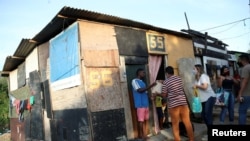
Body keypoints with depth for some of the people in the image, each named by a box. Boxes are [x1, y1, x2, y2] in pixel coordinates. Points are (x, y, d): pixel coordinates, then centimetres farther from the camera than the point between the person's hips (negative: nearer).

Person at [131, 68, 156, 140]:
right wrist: (151, 86, -19)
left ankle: (144, 134, 18)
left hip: (146, 104, 8)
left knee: (145, 120, 9)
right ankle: (140, 135, 8)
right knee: (141, 120, -3)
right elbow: (140, 90, -18)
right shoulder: (134, 81, -6)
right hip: (140, 104, -8)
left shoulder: (142, 82, 20)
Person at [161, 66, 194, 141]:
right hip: (183, 102, 5)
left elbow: (164, 95, -7)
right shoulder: (179, 79, 7)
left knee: (175, 124, 6)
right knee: (187, 122, 12)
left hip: (173, 105, -4)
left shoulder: (166, 82, -7)